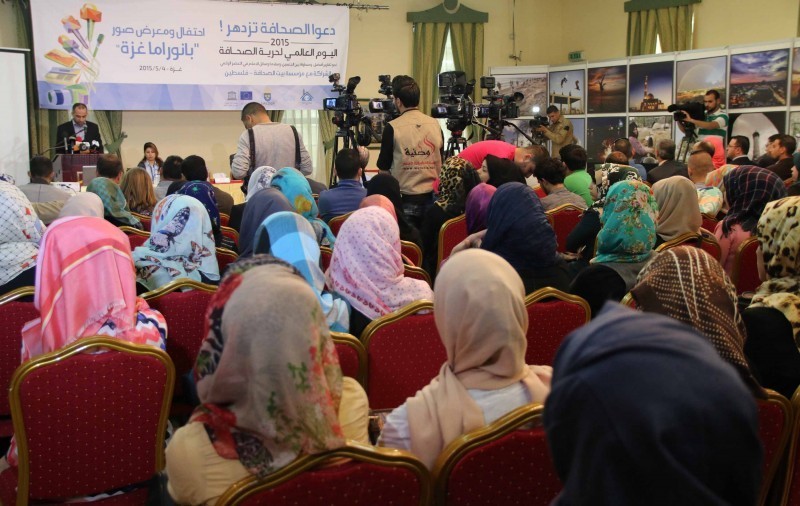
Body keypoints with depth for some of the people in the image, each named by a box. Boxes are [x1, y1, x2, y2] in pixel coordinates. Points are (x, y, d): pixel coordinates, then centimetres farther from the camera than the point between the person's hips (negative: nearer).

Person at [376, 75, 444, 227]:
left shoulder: (392, 128, -9)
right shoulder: (435, 124, 3)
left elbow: (384, 168, -3)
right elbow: (441, 164, 12)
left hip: (405, 200, -4)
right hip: (431, 198, 4)